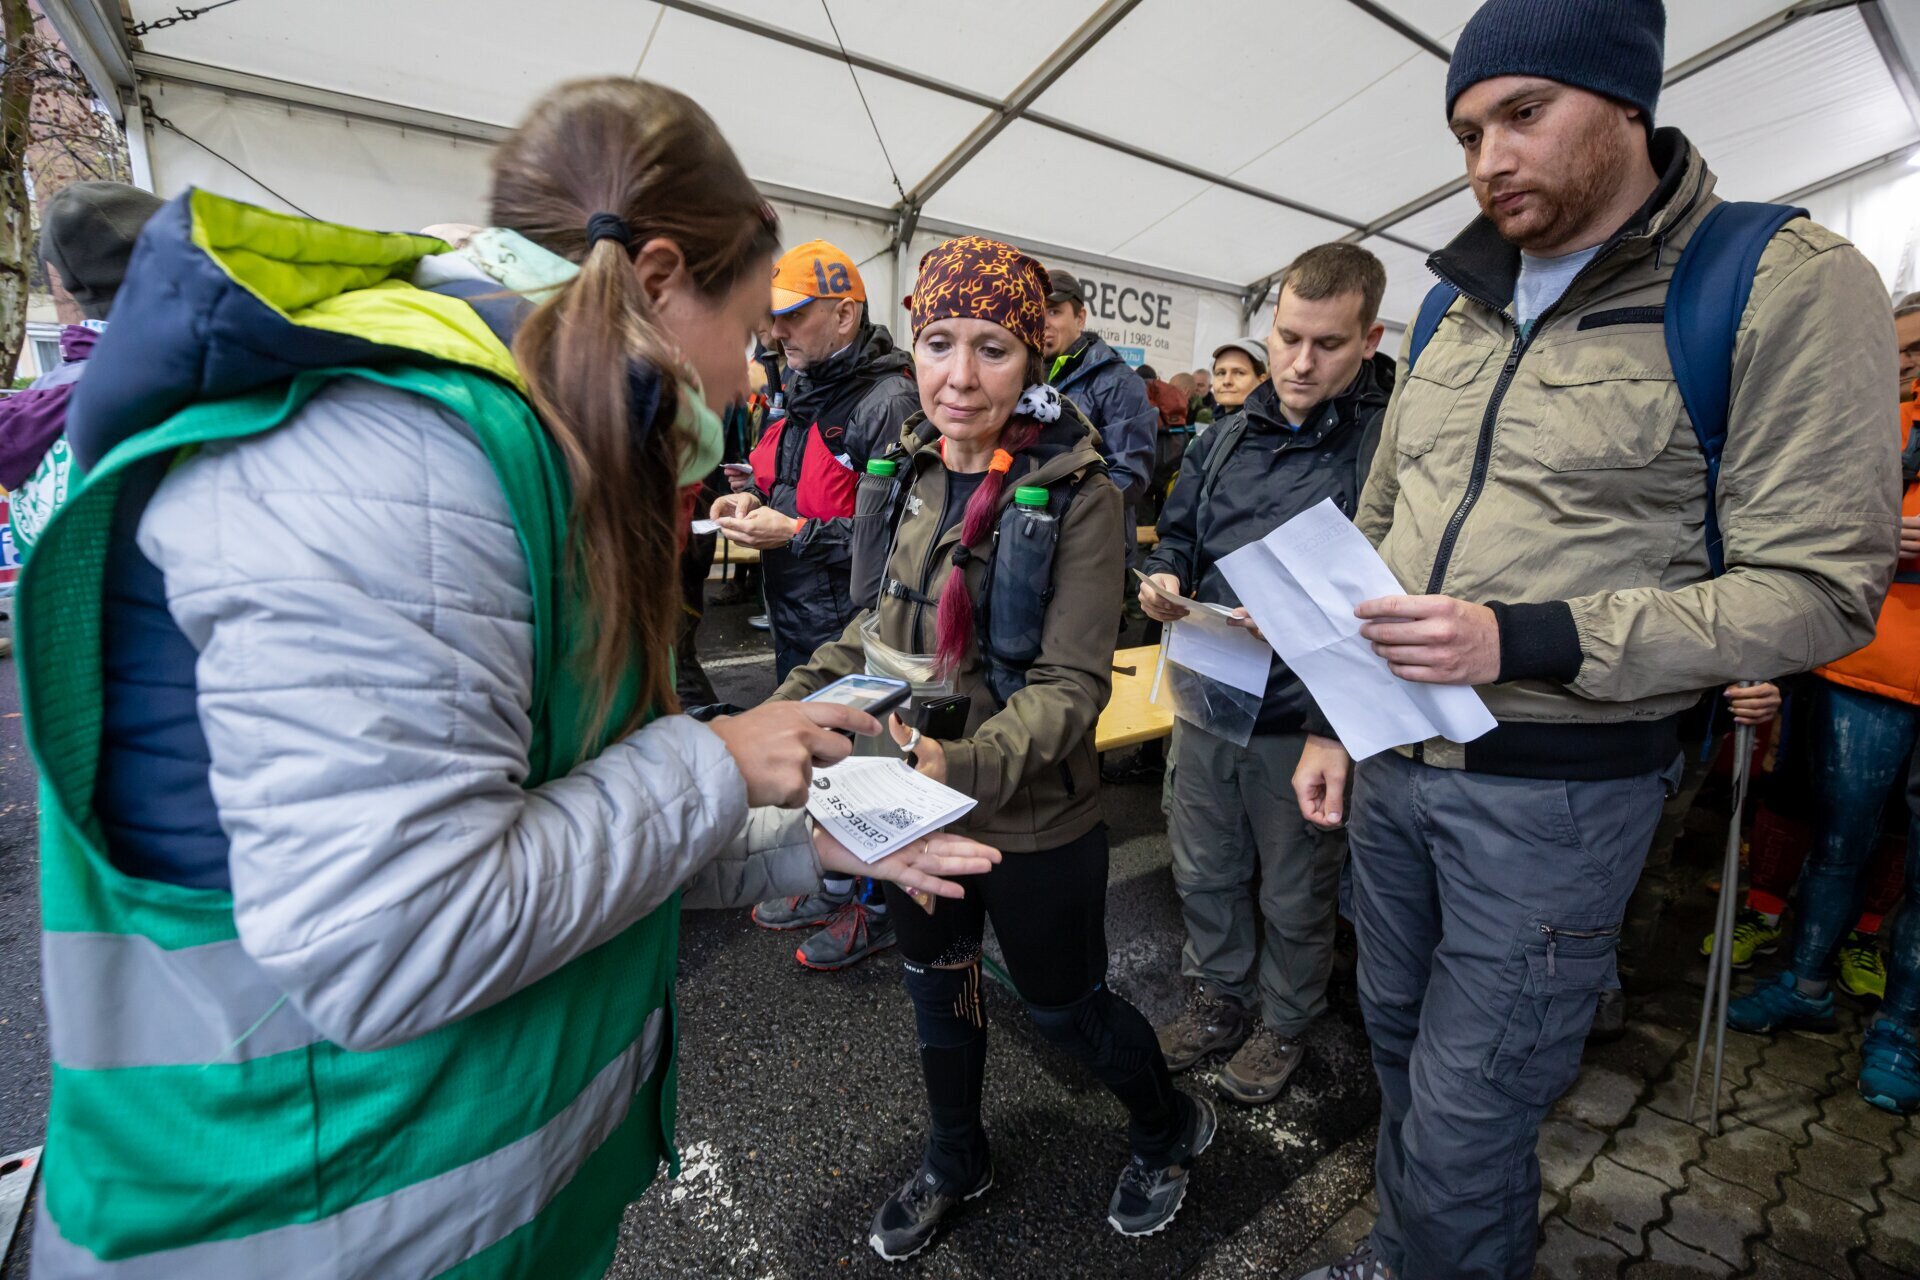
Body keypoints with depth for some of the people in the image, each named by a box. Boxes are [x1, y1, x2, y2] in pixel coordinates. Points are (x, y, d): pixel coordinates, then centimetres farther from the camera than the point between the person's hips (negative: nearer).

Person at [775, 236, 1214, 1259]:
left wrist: (967, 767, -38)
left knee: (1063, 1003, 16)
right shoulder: (914, 470, -1)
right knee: (934, 985, 24)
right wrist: (793, 700, -4)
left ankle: (1169, 1131, 50)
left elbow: (1072, 684, -21)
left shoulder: (1076, 495, -17)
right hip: (912, 806, 6)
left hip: (1031, 821, -5)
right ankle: (954, 1162, 54)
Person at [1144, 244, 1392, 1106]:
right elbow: (1178, 533, 15)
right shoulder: (1228, 437, 7)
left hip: (1304, 717, -5)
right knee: (1204, 871, 21)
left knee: (1295, 895, 16)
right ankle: (1219, 1000, 46)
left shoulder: (1391, 440, -13)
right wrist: (1166, 578, -6)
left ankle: (1283, 1022, 43)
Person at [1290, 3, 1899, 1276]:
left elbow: (1820, 588, -12)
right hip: (1392, 764, 6)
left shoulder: (1790, 285, -8)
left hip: (1556, 791, -5)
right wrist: (1332, 721, 10)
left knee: (1464, 1127, 6)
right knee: (1401, 1042, 22)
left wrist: (1522, 643, -24)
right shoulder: (1457, 314, 9)